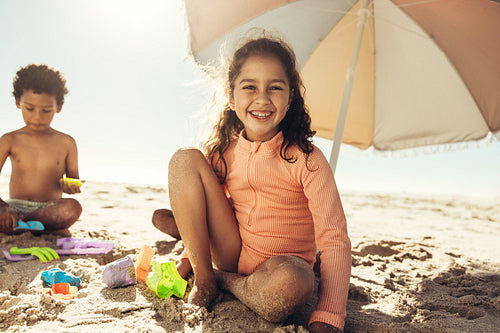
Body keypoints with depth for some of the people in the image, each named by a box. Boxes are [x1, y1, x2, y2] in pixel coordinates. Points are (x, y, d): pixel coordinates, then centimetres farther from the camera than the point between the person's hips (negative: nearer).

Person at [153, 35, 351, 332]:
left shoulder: (306, 160, -17)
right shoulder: (222, 149, -2)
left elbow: (335, 241, -20)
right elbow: (205, 197, 14)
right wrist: (189, 256, 5)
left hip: (284, 264, -3)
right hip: (231, 251, 4)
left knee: (291, 286, -42)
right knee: (186, 159, -11)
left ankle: (223, 279, -6)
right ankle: (204, 279, -7)